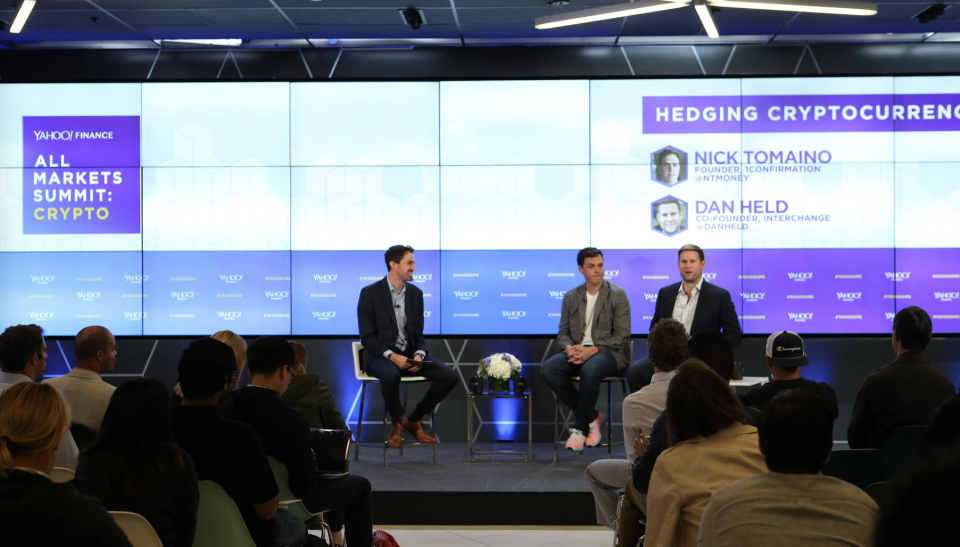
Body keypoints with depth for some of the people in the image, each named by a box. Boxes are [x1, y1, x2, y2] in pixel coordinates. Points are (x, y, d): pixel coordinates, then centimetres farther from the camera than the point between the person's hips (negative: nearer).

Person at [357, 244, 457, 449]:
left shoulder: (416, 293, 8)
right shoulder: (370, 293, -8)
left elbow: (418, 333, 10)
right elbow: (367, 337, -11)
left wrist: (418, 355, -12)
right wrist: (392, 356, -24)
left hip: (409, 355, 5)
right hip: (380, 356, -5)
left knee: (450, 376, -16)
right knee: (390, 375, -40)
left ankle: (412, 420, 3)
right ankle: (397, 423, -10)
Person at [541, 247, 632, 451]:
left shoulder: (617, 295, -1)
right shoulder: (571, 297, 13)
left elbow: (622, 335, -7)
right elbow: (563, 333, 13)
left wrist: (593, 350, -19)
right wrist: (569, 348, -12)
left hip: (609, 352, -5)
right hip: (577, 351, 5)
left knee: (589, 370, -39)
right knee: (548, 369, -24)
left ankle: (580, 427, -16)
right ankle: (592, 418, -11)